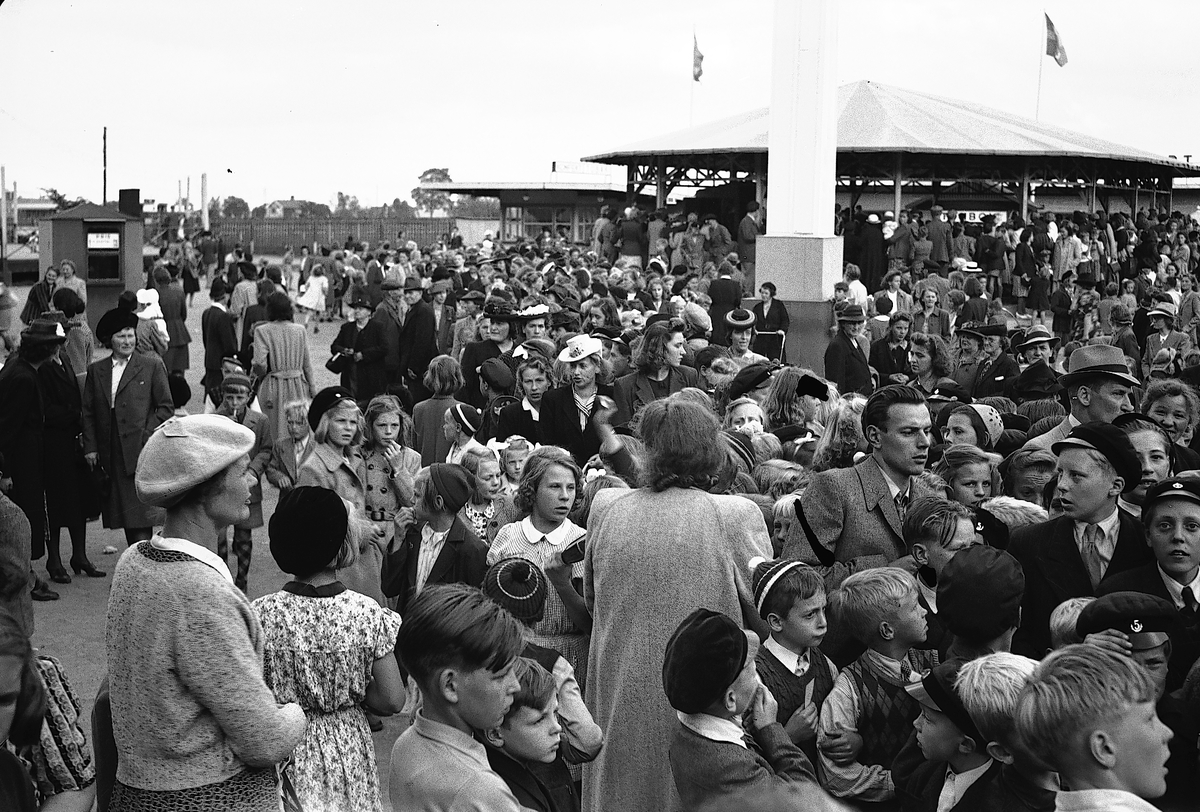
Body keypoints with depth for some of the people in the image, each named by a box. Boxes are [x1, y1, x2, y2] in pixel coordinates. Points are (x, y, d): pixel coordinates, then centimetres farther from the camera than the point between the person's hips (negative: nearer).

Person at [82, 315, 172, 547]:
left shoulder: (152, 366, 2)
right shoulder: (96, 370, 12)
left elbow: (166, 407, 2)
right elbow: (88, 412, 13)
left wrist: (147, 435, -7)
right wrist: (90, 447, 5)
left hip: (142, 452, -4)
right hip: (110, 455, 4)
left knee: (140, 515, -10)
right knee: (123, 514, 8)